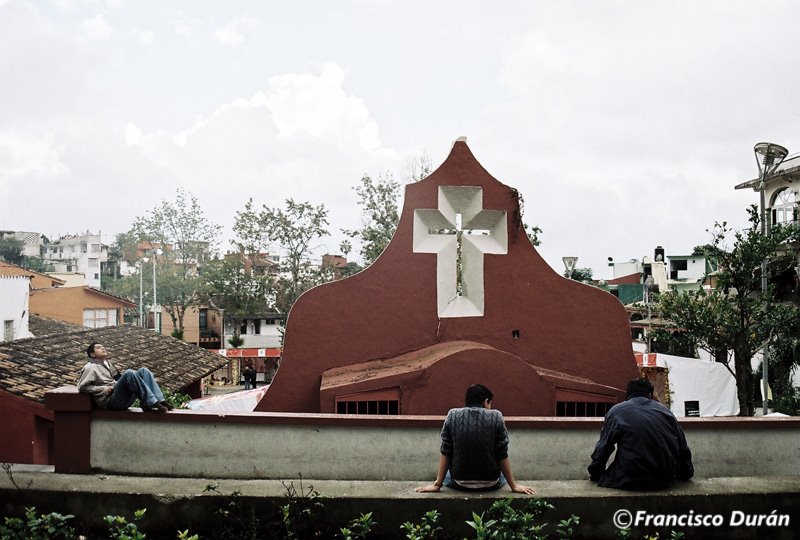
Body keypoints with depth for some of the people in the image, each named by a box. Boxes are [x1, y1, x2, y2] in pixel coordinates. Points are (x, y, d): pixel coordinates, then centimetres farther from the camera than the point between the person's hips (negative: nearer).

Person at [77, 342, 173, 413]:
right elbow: (82, 387, -6)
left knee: (144, 371, -6)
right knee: (129, 373, -30)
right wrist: (103, 389, -10)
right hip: (109, 401, -8)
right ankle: (151, 402, -37)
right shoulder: (90, 367, 2)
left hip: (123, 399, 8)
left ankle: (159, 401, -24)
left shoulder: (107, 363, 26)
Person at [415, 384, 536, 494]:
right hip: (490, 484, 0)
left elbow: (445, 453, -5)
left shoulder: (453, 415, -6)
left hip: (460, 484, 0)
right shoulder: (495, 417, -10)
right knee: (503, 474, 35)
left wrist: (437, 484, 2)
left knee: (446, 474, 36)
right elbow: (502, 455, -8)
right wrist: (514, 485, 1)